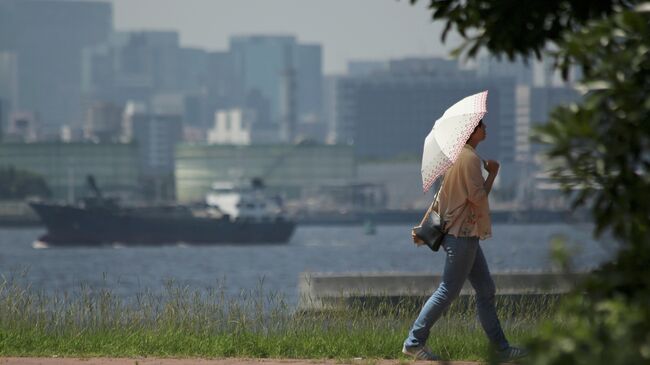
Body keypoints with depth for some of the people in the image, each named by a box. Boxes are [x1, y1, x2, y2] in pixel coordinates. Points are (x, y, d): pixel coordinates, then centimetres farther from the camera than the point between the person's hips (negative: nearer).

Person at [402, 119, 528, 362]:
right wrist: (492, 174, -7)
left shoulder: (456, 155, 15)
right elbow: (477, 197, -21)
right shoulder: (470, 158, -16)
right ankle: (414, 342, 0)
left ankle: (500, 348, 14)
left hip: (465, 234, 10)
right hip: (462, 234, -10)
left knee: (486, 290, 11)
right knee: (448, 291, -5)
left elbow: (441, 197, 16)